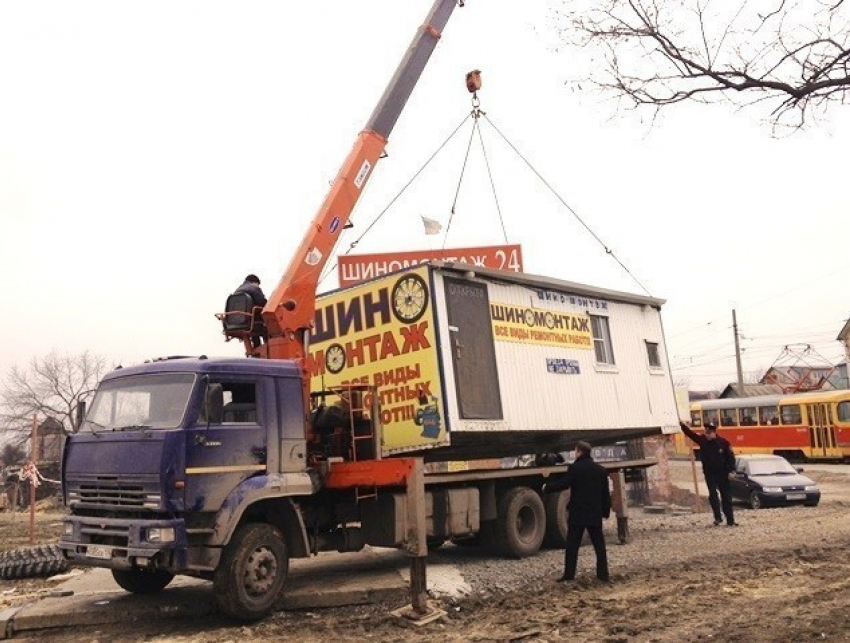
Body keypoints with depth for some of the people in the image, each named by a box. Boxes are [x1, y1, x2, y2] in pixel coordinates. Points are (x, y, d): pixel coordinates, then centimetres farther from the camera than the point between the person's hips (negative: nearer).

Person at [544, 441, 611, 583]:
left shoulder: (575, 468, -11)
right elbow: (606, 493, 9)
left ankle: (569, 574, 3)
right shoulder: (601, 470, 7)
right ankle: (603, 574, 11)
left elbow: (562, 484, -14)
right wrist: (606, 511, 16)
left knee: (572, 545, 3)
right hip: (595, 514, 4)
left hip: (577, 514, -4)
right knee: (599, 545, 11)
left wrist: (547, 488, 2)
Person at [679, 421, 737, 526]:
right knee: (713, 495, -4)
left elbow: (730, 456, -7)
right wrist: (682, 425, -25)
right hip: (709, 473, 2)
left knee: (726, 497, 6)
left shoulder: (723, 442, -10)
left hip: (722, 473, -1)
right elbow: (690, 434, -10)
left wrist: (731, 471, -12)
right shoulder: (702, 440, -3)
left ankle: (730, 520, 12)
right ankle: (718, 517, 4)